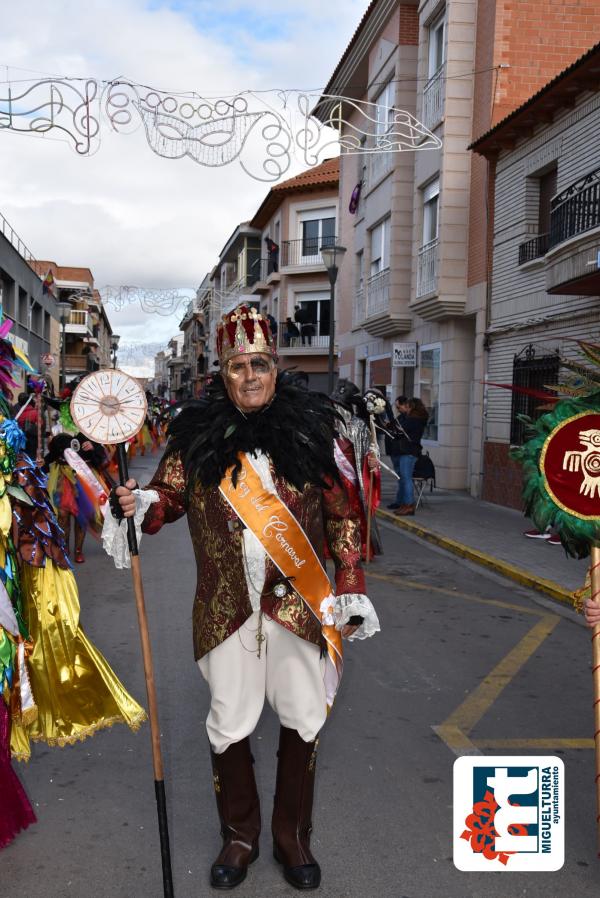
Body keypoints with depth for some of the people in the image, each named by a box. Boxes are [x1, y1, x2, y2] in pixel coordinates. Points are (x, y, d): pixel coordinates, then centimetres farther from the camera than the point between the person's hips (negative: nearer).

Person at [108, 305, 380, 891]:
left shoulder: (310, 427, -2)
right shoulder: (198, 432, -1)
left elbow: (342, 514, 1)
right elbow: (169, 496, 4)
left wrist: (351, 588, -3)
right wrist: (138, 504, -19)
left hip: (300, 601, 0)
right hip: (227, 605, 0)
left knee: (302, 720, 12)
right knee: (229, 725, 12)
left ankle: (292, 836, 35)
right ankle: (239, 836, 36)